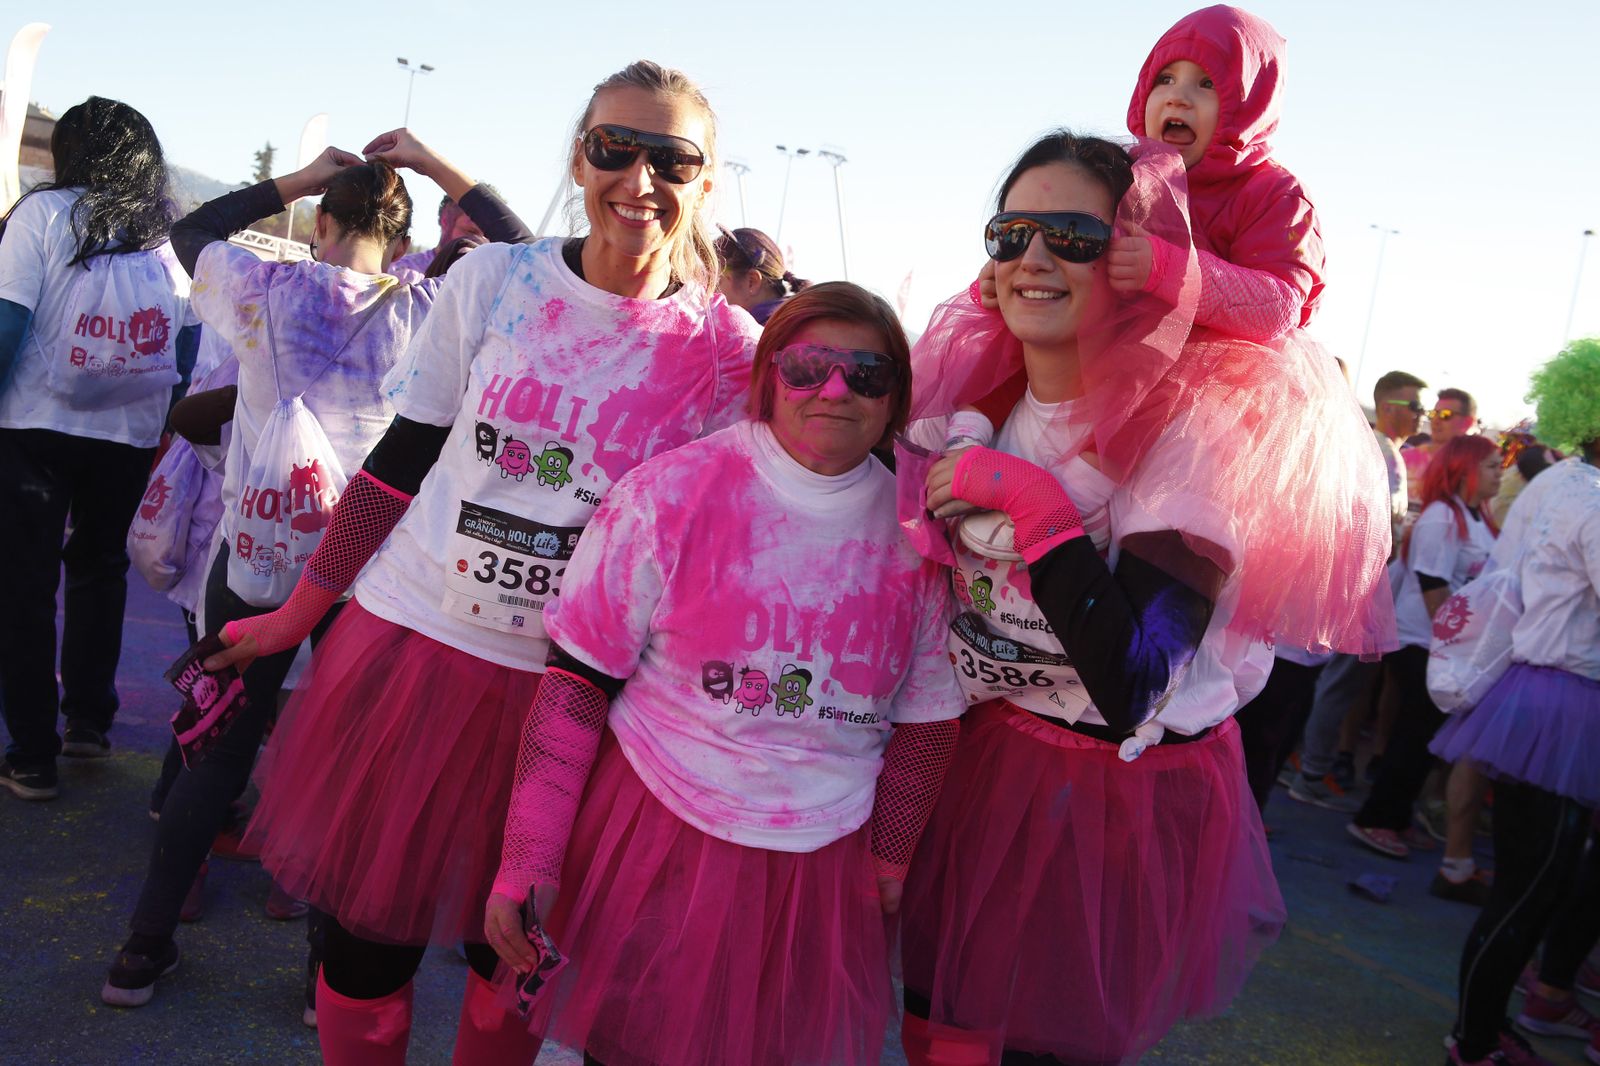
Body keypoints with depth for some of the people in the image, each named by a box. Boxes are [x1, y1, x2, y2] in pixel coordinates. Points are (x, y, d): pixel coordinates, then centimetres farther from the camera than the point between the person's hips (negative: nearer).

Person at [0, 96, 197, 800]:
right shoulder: (173, 235, 3)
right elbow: (192, 348, 4)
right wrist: (171, 418, 14)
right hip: (132, 437, 3)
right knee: (99, 571, 22)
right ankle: (89, 721, 27)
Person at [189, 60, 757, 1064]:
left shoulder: (731, 352, -6)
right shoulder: (489, 282, -3)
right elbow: (403, 458, 3)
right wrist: (300, 612, 7)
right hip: (411, 641, 1)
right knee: (367, 934, 12)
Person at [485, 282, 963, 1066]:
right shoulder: (670, 494, -12)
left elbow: (926, 718, 6)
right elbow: (577, 685, -10)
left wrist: (889, 862, 9)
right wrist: (528, 862, -11)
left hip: (822, 868, 2)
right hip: (657, 840, -2)